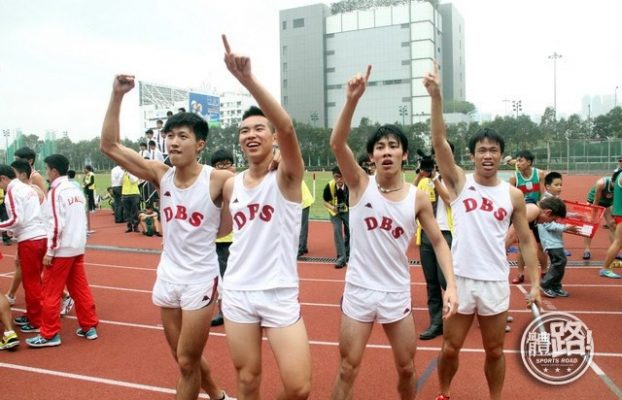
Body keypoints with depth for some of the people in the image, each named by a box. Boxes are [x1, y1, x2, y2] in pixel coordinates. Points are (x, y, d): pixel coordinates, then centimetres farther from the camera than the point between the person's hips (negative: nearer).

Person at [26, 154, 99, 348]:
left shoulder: (56, 191, -13)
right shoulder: (76, 190, 11)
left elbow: (56, 224, -18)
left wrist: (50, 252, -13)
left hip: (61, 250, -8)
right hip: (78, 248, 8)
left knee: (51, 293, 2)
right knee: (80, 289, 13)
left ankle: (49, 335, 8)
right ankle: (89, 327, 18)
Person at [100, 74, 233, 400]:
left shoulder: (218, 180, -15)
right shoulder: (160, 175, -3)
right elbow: (110, 146, -5)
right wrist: (117, 95, -14)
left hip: (200, 279, -5)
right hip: (166, 277, 5)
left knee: (187, 362, 5)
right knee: (184, 359, 19)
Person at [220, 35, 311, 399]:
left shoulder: (287, 177, -10)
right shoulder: (231, 185, 5)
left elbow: (287, 127, -29)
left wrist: (247, 78, -38)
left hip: (280, 295, -4)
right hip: (237, 293, 4)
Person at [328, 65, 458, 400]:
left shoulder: (418, 198, -4)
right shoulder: (360, 184, -8)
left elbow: (438, 242, 2)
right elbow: (337, 144, -24)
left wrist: (451, 285, -10)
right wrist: (352, 99, -36)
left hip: (397, 293, 2)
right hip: (358, 291, -1)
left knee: (407, 369, 15)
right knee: (348, 369, 6)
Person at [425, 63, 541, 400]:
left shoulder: (513, 195, 2)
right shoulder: (459, 182, -3)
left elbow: (526, 240, 7)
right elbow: (439, 141, -15)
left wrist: (535, 282, -1)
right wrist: (436, 96, -25)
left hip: (495, 282, 1)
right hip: (460, 279, -1)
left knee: (495, 351, 14)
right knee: (450, 348, 11)